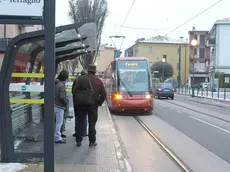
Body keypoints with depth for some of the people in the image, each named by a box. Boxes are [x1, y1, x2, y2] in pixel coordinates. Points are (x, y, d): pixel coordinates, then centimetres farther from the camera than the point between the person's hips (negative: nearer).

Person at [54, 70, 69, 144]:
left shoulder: (56, 84, 8)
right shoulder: (62, 85, -18)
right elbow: (62, 97, -23)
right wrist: (66, 102, -7)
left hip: (55, 105, 9)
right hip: (59, 106, -9)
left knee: (57, 122, 17)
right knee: (59, 122, -1)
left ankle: (57, 136, 27)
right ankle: (57, 138, 4)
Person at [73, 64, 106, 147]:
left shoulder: (80, 79, -3)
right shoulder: (98, 81, 1)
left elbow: (75, 91, -9)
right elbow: (104, 94, -2)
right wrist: (99, 102, 5)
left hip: (81, 104, 0)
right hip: (93, 105, 0)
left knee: (80, 123, 9)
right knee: (92, 123, 8)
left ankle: (78, 141, 11)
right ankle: (92, 141, 9)